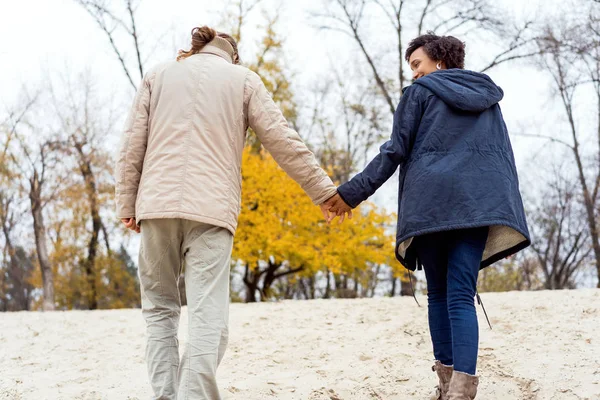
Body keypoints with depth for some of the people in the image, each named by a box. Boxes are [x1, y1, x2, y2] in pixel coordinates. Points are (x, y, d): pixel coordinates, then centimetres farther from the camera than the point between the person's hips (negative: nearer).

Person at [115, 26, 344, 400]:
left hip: (157, 204, 2)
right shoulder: (244, 79, 13)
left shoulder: (158, 75, 18)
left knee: (160, 307, 12)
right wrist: (324, 190, 13)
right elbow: (284, 141, 8)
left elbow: (132, 148, 10)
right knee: (208, 316, -7)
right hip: (212, 209, -2)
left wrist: (127, 204, 13)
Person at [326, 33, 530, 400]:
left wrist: (352, 193, 7)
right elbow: (504, 155, 20)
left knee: (439, 293, 10)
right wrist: (508, 211, 21)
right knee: (461, 296, -6)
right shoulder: (488, 96, 22)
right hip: (478, 202, 2)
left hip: (430, 201, -2)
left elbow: (395, 151, 3)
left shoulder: (421, 92, 9)